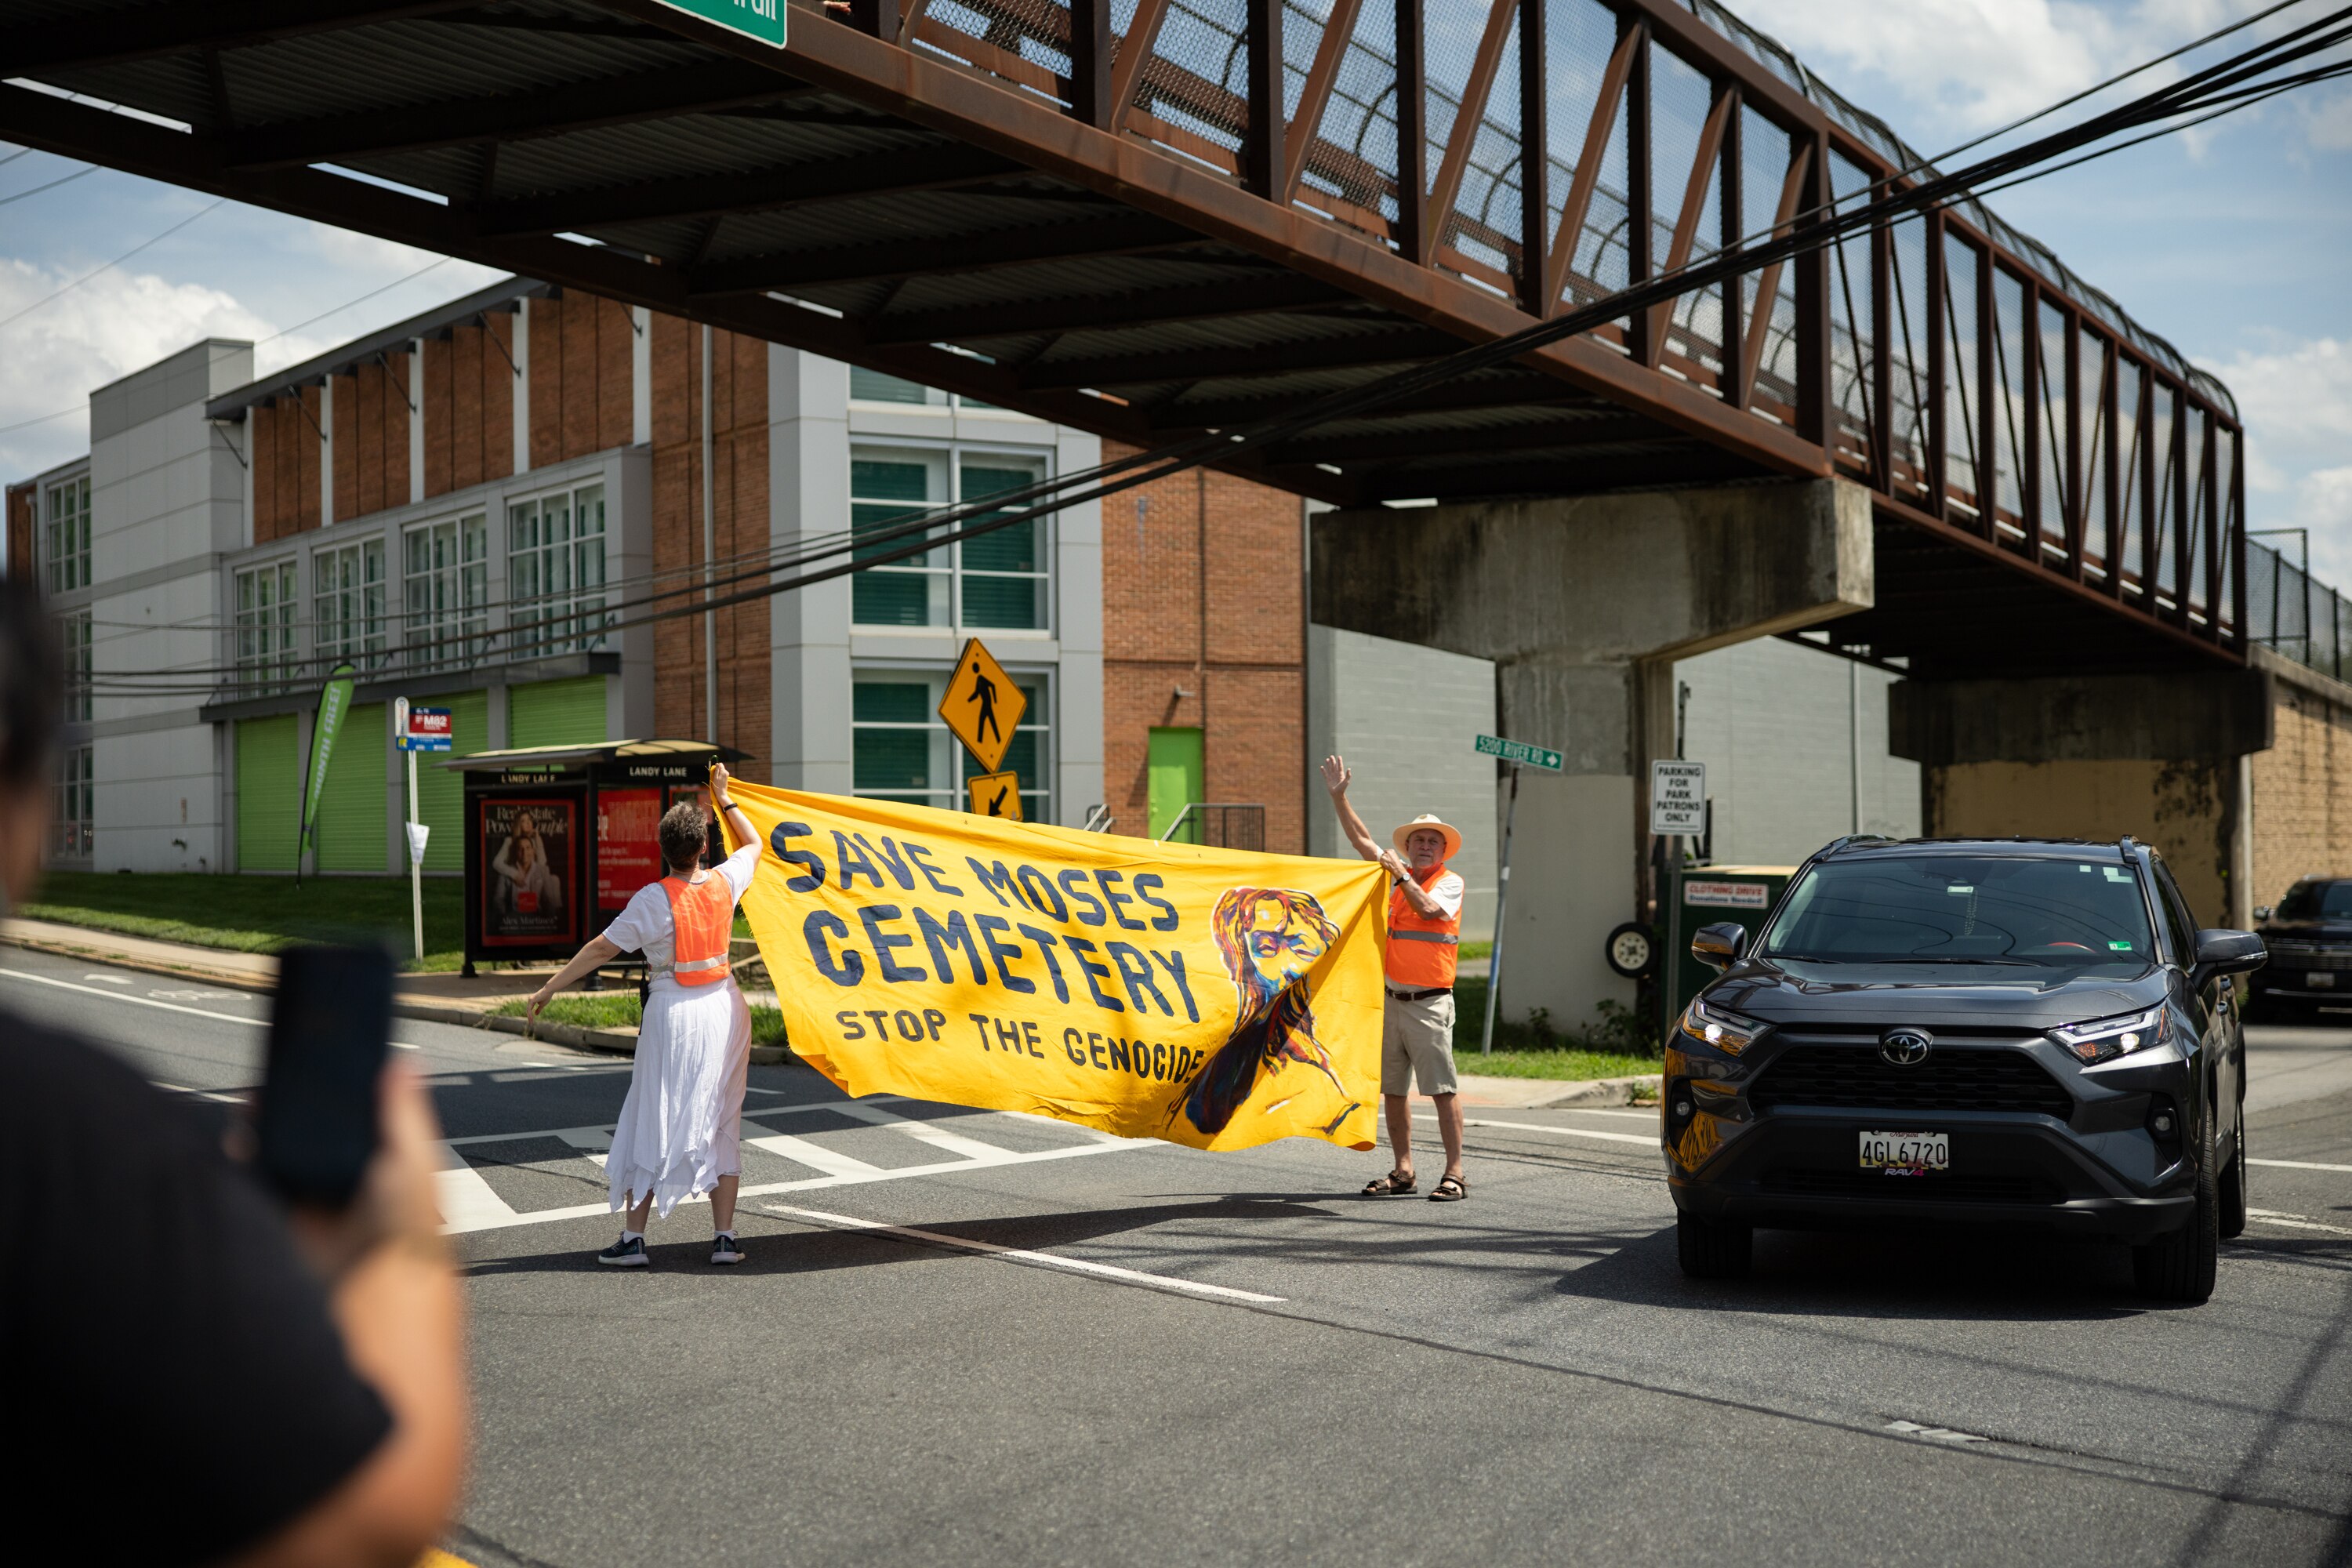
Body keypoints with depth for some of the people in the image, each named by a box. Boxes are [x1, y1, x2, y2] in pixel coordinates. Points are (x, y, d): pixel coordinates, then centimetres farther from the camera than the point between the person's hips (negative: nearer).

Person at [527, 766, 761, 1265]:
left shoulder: (654, 900, -14)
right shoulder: (725, 881, -3)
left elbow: (602, 949, -10)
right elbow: (753, 843, 19)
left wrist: (549, 989, -2)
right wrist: (723, 799, 28)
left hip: (673, 1013, -4)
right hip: (724, 1008, 4)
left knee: (651, 1123, 4)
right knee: (722, 1122, 9)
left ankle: (633, 1238, 6)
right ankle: (724, 1237, 7)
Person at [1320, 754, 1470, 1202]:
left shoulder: (1450, 882, 1)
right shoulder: (1397, 878, 15)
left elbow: (1428, 909, -19)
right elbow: (1363, 840, 16)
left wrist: (1400, 872, -11)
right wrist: (1338, 795, 11)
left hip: (1430, 1002, -6)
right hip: (1392, 1000, 6)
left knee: (1442, 1089, -8)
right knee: (1392, 1090, 7)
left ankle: (1454, 1174, -6)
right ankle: (1403, 1172, 15)